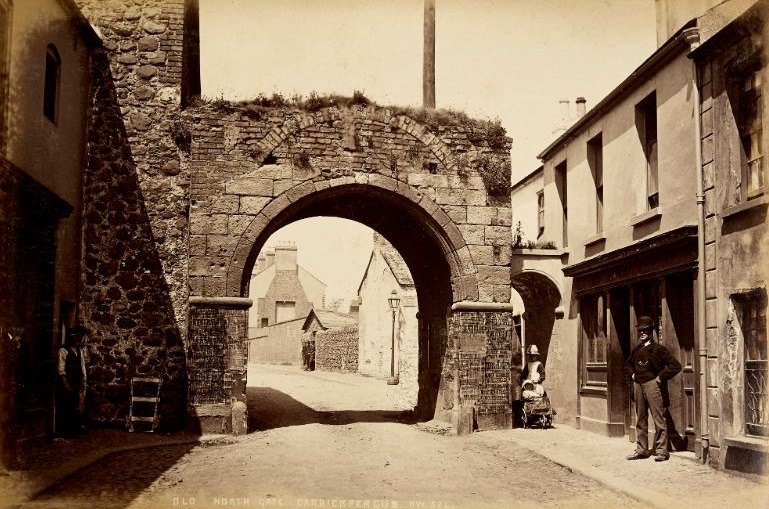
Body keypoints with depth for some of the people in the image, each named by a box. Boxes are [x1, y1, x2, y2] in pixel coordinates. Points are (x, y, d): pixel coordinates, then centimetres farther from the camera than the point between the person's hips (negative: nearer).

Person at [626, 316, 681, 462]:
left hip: (652, 384, -7)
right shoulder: (636, 350, 15)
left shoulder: (658, 349, -4)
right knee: (640, 419, 10)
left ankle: (662, 451, -2)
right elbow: (631, 364, 37)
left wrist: (661, 377, -9)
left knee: (659, 419, -5)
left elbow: (676, 365, -8)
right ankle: (641, 449, 17)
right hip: (638, 385, 7)